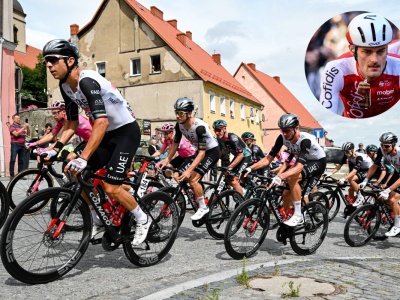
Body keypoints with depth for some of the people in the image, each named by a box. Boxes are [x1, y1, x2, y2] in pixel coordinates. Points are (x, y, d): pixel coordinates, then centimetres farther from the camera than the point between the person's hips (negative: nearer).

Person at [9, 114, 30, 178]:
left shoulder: (22, 126, 14)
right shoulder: (12, 126, 0)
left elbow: (28, 133, 12)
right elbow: (16, 134, -14)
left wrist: (27, 127, -4)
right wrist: (23, 128, -17)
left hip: (22, 145, 5)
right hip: (15, 145, -5)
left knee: (21, 160, 7)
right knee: (13, 160, -4)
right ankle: (12, 175, -2)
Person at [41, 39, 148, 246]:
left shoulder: (87, 81, -25)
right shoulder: (65, 86, 2)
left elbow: (102, 122, -35)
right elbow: (72, 123, 8)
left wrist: (83, 158, -40)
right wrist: (55, 149, -4)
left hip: (127, 132, -9)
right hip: (108, 134, 9)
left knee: (111, 188, -15)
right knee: (78, 176, 2)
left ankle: (142, 220, 10)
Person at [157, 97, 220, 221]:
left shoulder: (199, 127, -34)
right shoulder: (179, 125, -13)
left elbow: (202, 153, -33)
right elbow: (175, 144, -1)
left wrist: (189, 170, -39)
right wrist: (167, 160, -13)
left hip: (212, 151, -8)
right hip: (200, 150, 8)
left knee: (193, 178, -17)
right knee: (186, 177, 1)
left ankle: (203, 207, 0)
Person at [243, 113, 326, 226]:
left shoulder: (305, 140, -36)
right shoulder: (282, 138, -19)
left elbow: (299, 167, -47)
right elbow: (269, 158, -20)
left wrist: (280, 177, -61)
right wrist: (250, 168, -33)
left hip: (318, 162, -7)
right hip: (303, 162, 7)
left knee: (291, 177, -31)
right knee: (286, 193, -2)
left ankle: (298, 215, -21)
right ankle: (285, 219, 18)